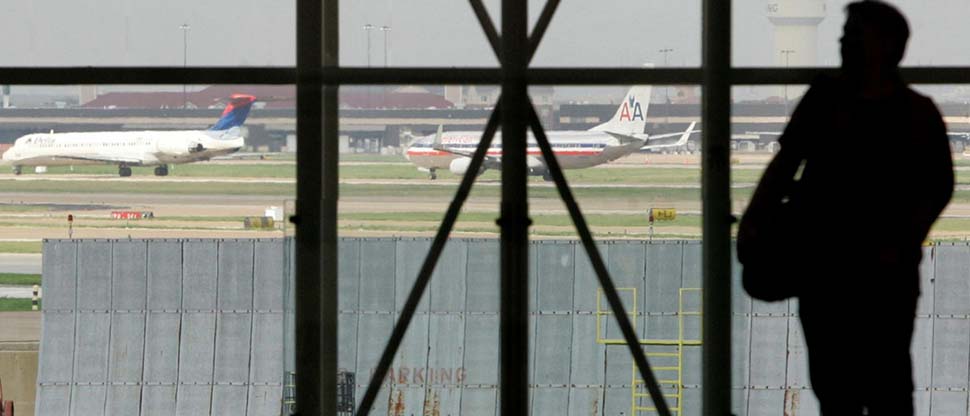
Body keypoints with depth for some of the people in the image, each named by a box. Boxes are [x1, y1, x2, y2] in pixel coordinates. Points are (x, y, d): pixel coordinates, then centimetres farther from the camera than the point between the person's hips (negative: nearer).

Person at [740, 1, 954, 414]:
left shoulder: (917, 113, -2)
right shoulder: (825, 97, 9)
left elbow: (937, 188, -5)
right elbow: (786, 161, 13)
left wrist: (902, 245, -17)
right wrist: (753, 220, 2)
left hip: (883, 271, -4)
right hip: (820, 263, 4)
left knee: (884, 379, -5)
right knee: (831, 375, 9)